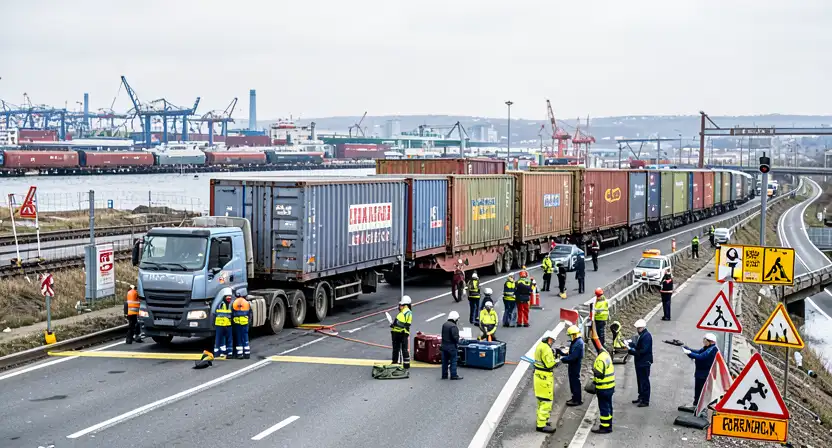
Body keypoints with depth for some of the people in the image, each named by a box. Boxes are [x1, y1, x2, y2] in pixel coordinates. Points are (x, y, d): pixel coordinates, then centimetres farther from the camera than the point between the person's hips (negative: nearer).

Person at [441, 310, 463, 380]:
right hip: (452, 346, -8)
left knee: (445, 361, 13)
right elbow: (455, 337, -23)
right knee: (453, 361, 0)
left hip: (444, 345, 8)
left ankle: (444, 375, 18)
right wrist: (457, 343, -6)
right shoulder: (453, 326, -20)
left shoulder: (444, 325, 8)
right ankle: (453, 375, 2)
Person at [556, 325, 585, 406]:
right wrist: (562, 353, 8)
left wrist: (563, 359, -20)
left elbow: (573, 356, -27)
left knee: (575, 382, -2)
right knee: (573, 381, 18)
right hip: (573, 366, 10)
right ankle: (575, 398, 29)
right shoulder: (575, 342, 11)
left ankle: (577, 400, 6)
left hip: (575, 366, -10)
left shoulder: (578, 343, -23)